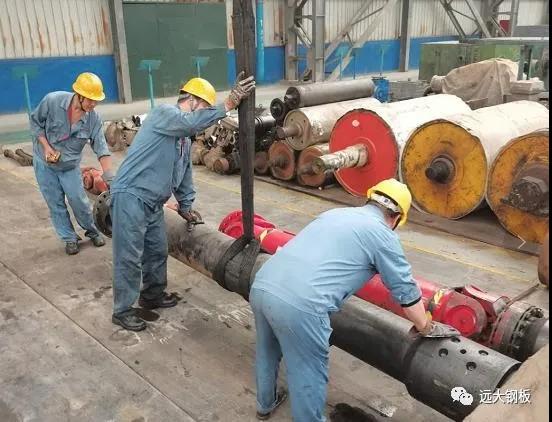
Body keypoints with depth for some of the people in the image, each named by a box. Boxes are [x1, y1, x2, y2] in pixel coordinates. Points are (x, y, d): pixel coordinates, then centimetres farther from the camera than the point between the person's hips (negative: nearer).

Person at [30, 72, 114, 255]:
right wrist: (46, 147, -19)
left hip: (70, 165, 1)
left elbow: (101, 149, -18)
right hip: (44, 162, -1)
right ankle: (69, 238, 22)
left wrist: (110, 178, -24)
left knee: (79, 200, 0)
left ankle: (91, 230, 26)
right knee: (56, 204, 5)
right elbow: (35, 122, -8)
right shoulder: (52, 101, -24)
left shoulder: (93, 118, -19)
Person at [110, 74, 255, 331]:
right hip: (130, 196, -9)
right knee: (129, 257, -1)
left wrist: (186, 207, 27)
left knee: (158, 251, 17)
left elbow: (184, 173, 24)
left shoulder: (185, 137, 17)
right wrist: (229, 103, -35)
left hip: (153, 202, 9)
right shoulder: (164, 113, -11)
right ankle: (122, 310, 11)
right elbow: (192, 122, -33)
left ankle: (153, 294, 36)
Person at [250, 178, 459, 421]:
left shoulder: (335, 213, 24)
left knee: (268, 354, 30)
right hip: (299, 305, -8)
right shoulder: (383, 235, 5)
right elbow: (406, 293, 12)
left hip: (261, 286, 8)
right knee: (308, 377, 13)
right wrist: (427, 329, 27)